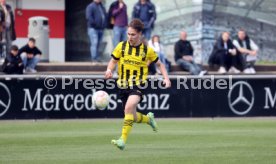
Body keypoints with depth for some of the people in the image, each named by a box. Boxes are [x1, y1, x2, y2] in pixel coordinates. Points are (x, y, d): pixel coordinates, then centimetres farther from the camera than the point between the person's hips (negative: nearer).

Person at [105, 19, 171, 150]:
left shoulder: (147, 50, -2)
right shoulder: (122, 46, 1)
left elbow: (159, 64, 11)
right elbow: (113, 61, 11)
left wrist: (166, 78, -3)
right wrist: (109, 70, -11)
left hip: (138, 85, -4)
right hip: (123, 85, 4)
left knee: (129, 106, -30)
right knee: (132, 117, 9)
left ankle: (123, 140, -30)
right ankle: (148, 118, 44)